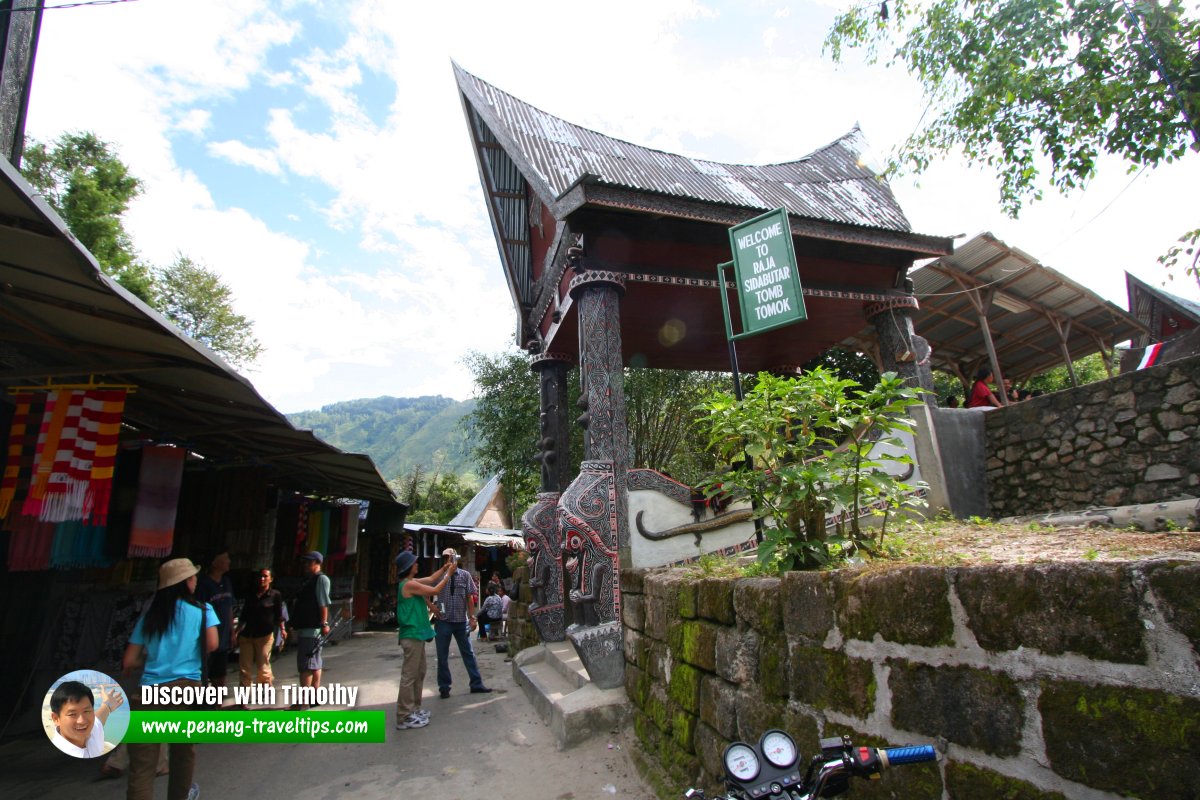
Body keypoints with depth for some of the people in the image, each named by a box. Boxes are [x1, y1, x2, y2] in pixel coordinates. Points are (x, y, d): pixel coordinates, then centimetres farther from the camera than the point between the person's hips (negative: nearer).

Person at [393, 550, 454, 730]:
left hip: (416, 634, 11)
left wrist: (444, 568, 16)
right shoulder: (409, 584, -19)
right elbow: (435, 590, -16)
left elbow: (431, 579, 24)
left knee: (419, 673, 18)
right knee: (409, 675, -5)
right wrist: (449, 573, -9)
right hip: (412, 635, -11)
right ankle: (404, 717, 2)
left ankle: (413, 709, 27)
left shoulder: (411, 582, 11)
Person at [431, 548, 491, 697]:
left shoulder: (465, 575, 0)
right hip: (443, 621, -1)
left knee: (468, 653, 10)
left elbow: (470, 597, 2)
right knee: (442, 656, 9)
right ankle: (444, 687, 23)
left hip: (461, 621, 1)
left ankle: (476, 684, 20)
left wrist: (472, 617, -1)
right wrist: (433, 609, -8)